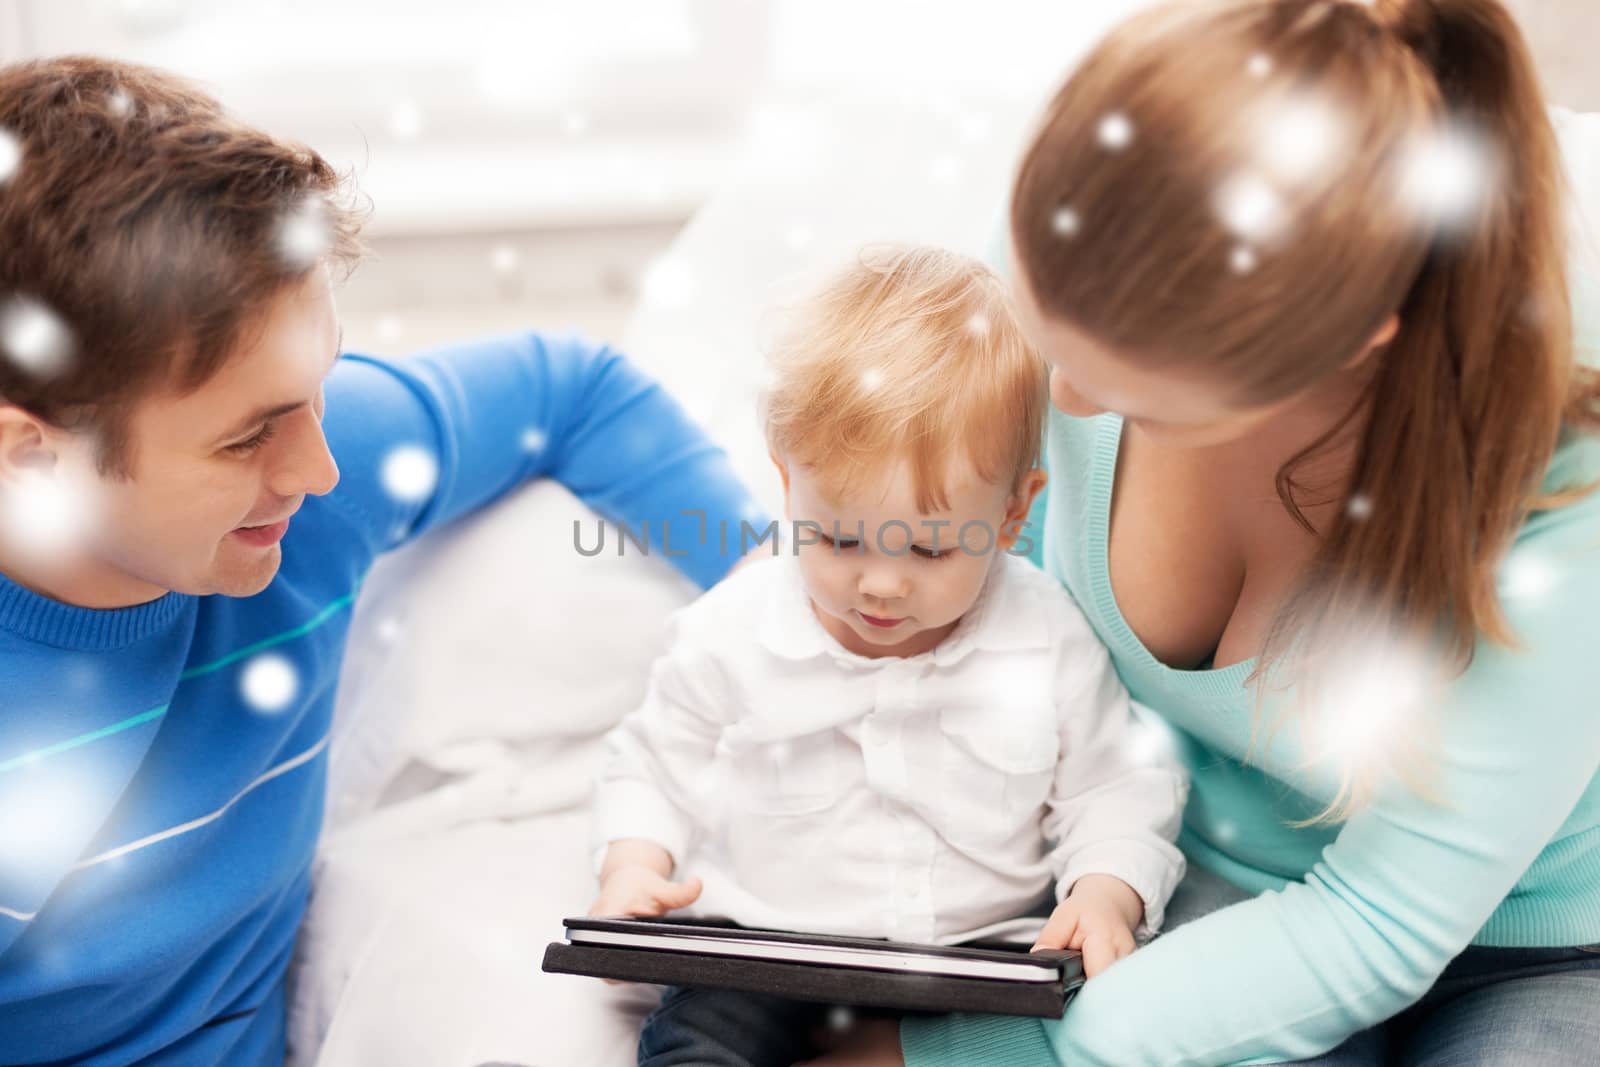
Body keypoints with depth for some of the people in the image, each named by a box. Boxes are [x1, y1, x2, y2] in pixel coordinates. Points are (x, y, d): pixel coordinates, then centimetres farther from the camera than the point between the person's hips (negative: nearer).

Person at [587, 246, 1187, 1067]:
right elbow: (655, 766, 11)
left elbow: (1115, 790, 7)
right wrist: (633, 865, -7)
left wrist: (1106, 894, -12)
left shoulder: (1052, 644, -4)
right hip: (766, 959, 0)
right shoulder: (731, 635, -3)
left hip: (984, 956, 1)